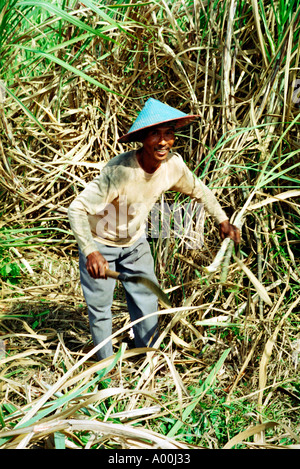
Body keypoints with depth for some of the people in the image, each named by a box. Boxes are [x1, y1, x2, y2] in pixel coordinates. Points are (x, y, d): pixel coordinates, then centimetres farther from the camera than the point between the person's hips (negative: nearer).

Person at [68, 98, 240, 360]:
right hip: (99, 243, -5)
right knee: (100, 307, 7)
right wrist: (90, 252, -44)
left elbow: (198, 190, 4)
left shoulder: (174, 165, -18)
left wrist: (223, 220, 0)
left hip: (135, 242, 5)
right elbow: (77, 209, -35)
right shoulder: (120, 171, -37)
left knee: (146, 301, 12)